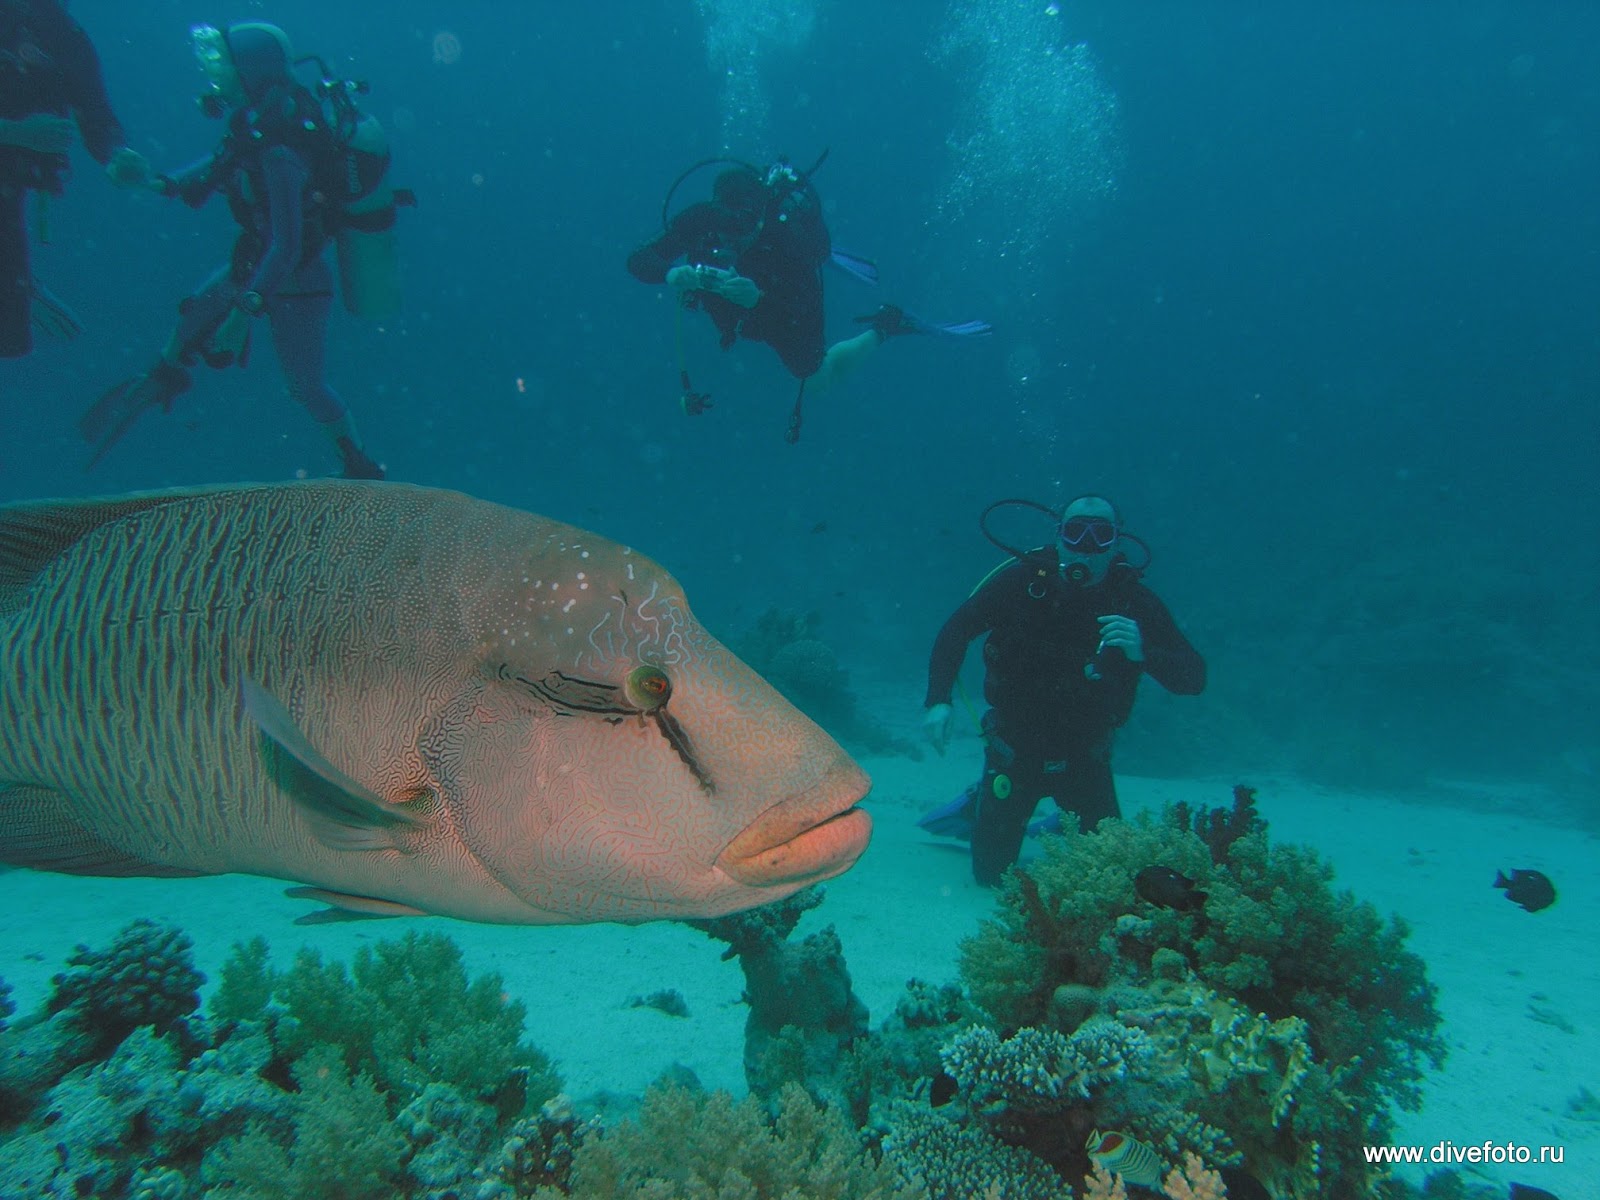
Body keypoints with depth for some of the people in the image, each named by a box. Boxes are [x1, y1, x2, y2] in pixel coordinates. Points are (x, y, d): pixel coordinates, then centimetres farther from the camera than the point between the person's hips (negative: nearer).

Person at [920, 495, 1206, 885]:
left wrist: (1142, 653, -37)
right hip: (1016, 748, -1)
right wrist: (938, 701, -21)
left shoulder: (1134, 601, -14)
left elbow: (1193, 678, -17)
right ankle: (977, 806, 36)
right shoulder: (1024, 579, -16)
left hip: (1084, 758, 1)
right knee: (991, 872, 5)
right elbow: (956, 630, -9)